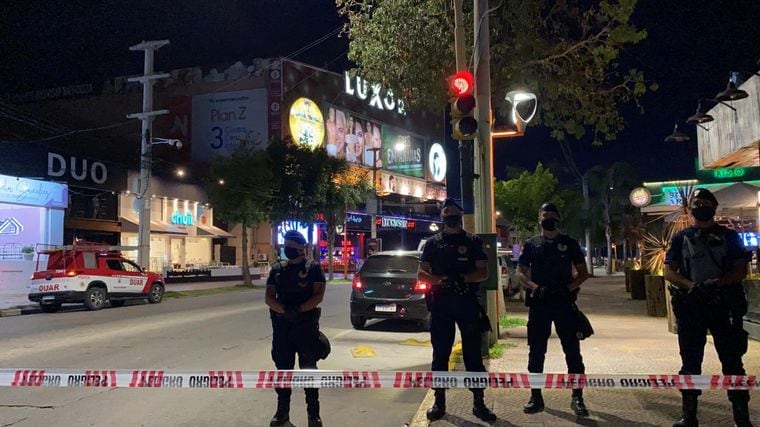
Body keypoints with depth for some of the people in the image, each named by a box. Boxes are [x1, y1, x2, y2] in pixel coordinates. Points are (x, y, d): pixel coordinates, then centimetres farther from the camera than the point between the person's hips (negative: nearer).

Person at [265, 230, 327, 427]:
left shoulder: (313, 268, 0)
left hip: (306, 324, -4)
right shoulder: (277, 269, 10)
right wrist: (285, 311, -16)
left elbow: (318, 295, -9)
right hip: (281, 325, 4)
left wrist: (299, 310, -22)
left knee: (308, 370, 1)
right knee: (283, 369, 10)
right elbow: (269, 297, 2)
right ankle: (282, 411, 22)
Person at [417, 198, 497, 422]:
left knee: (473, 353, 2)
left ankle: (478, 402, 10)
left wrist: (462, 278, -16)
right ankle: (439, 401, 14)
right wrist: (442, 280, -14)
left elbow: (483, 273, 2)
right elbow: (421, 274, 5)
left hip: (467, 302, -1)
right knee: (440, 353, 5)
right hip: (440, 303, 1)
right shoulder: (432, 243, 9)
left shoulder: (473, 241, 8)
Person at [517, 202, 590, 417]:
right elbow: (520, 273, 6)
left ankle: (577, 397, 9)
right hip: (538, 303, 1)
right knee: (536, 351, 6)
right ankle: (536, 397, 16)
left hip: (564, 302, -1)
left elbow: (583, 272, 7)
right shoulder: (530, 244, 8)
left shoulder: (569, 243, 6)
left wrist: (568, 288, -11)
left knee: (572, 350, -1)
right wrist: (535, 287, -13)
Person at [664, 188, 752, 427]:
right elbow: (669, 272, 1)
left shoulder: (729, 236, 7)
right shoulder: (681, 239, 7)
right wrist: (691, 286, -18)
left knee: (732, 360, 3)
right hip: (690, 306, 1)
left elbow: (741, 270, 0)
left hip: (724, 305, 0)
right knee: (690, 363, 6)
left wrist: (717, 283, -18)